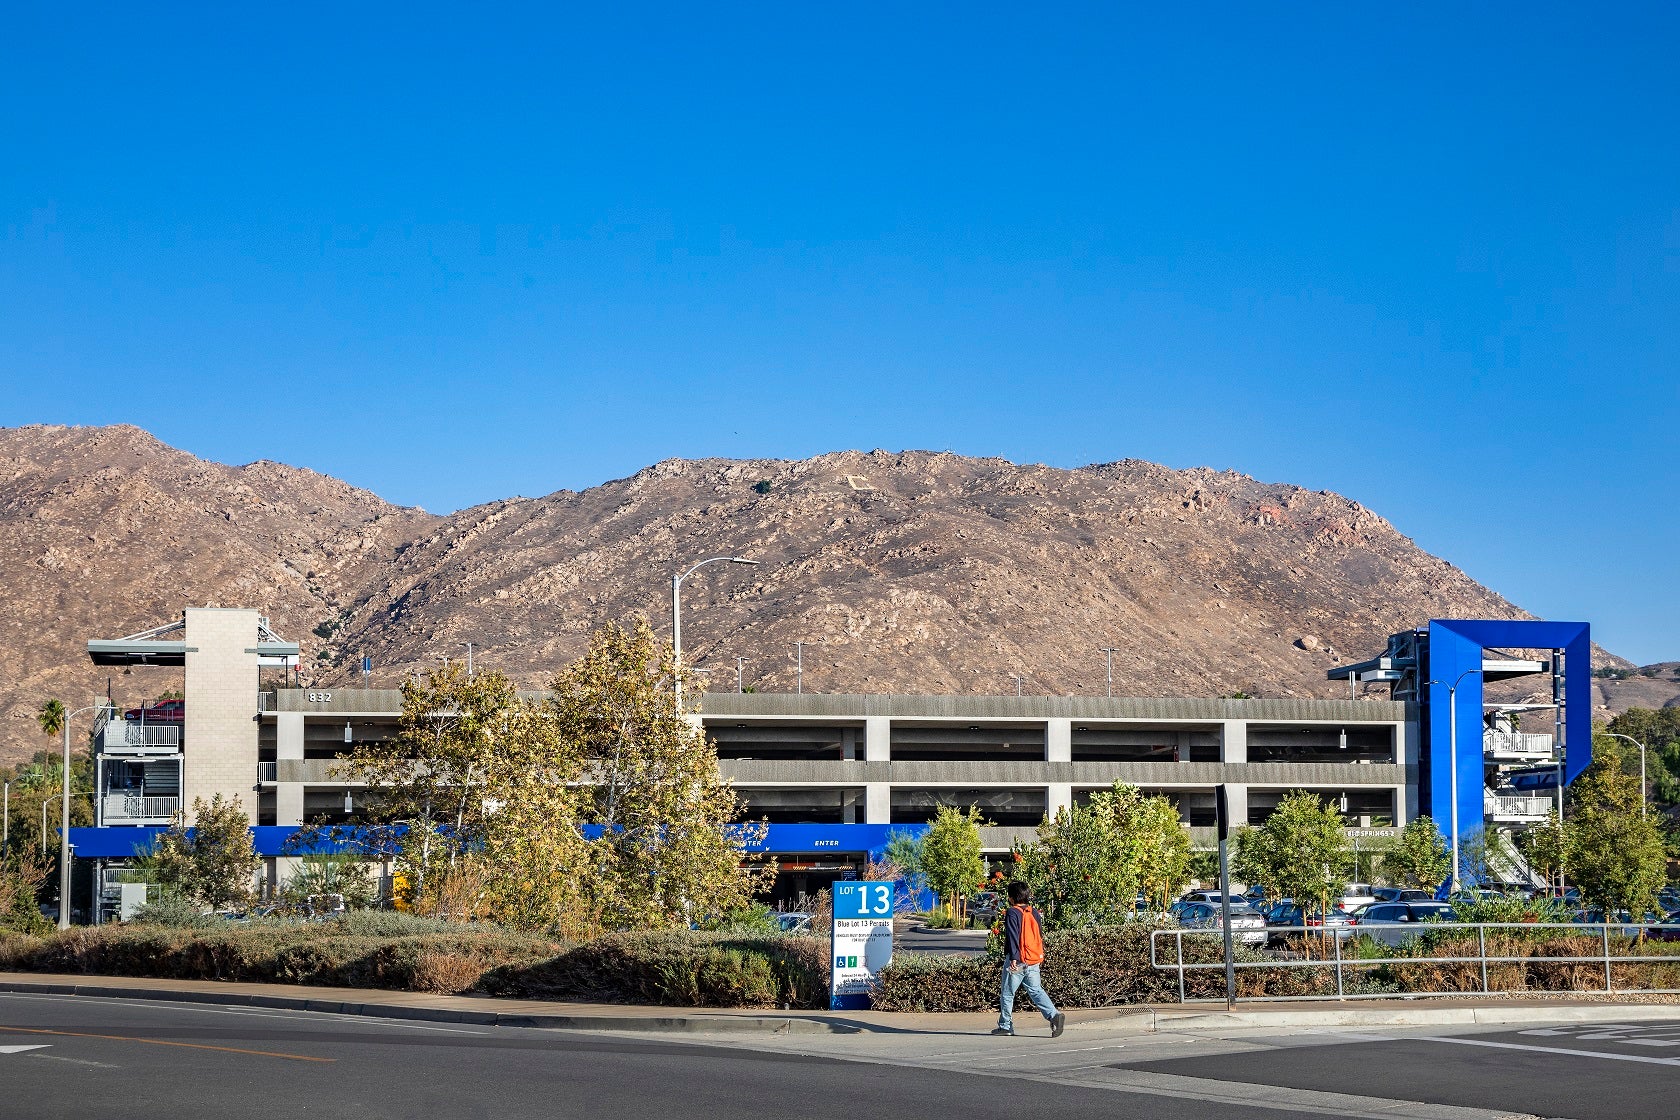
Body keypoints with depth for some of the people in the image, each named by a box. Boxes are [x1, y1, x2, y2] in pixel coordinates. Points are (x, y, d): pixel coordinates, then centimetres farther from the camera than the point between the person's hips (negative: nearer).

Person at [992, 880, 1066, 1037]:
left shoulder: (1013, 913, -10)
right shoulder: (1034, 913, 12)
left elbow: (1013, 936, -19)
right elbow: (1040, 935, 19)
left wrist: (1013, 958, -23)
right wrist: (1040, 955, 30)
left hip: (1017, 961, -7)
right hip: (1034, 961, 7)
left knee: (1007, 994, 6)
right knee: (1036, 991, 6)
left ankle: (1005, 1025, 13)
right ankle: (1054, 1015, -14)